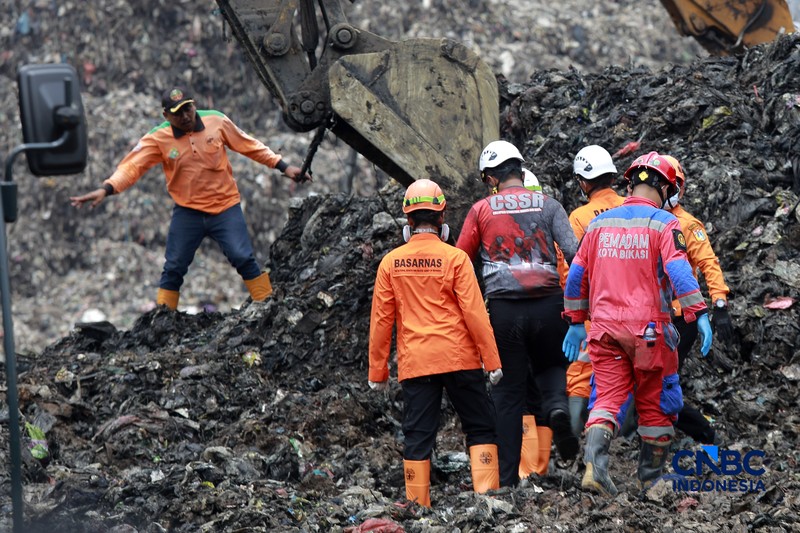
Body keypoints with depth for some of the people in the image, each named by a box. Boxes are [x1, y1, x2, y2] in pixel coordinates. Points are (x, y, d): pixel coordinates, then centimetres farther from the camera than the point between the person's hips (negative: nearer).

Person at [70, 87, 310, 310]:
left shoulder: (216, 121, -7)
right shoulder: (158, 139, -10)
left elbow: (250, 145, 3)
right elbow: (132, 166, -19)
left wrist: (283, 167, 4)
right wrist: (106, 189, -36)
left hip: (225, 207, -1)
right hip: (187, 211, 1)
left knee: (243, 258, -10)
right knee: (174, 267, 5)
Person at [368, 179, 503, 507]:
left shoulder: (391, 262, 2)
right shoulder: (454, 258, -6)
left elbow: (381, 320, 4)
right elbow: (474, 313, -8)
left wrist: (378, 371, 10)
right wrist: (492, 361, -3)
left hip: (413, 362, 2)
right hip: (458, 358, -2)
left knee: (418, 436, 6)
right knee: (480, 428, 8)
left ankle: (418, 507, 6)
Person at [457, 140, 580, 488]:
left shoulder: (481, 210, 5)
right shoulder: (548, 205, 5)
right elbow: (574, 252, -5)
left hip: (504, 308, -1)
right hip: (548, 305, 1)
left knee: (508, 393, 7)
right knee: (550, 365, 24)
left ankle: (507, 479, 6)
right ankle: (557, 406, -12)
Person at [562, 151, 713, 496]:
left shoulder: (599, 223, 11)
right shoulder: (663, 224, -4)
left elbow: (577, 274, 15)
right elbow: (678, 270, -17)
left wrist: (575, 322, 23)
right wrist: (699, 315, -18)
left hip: (605, 328, 3)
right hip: (649, 329, -3)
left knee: (608, 399, 2)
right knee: (655, 404, 10)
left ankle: (594, 462, -23)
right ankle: (650, 479, 17)